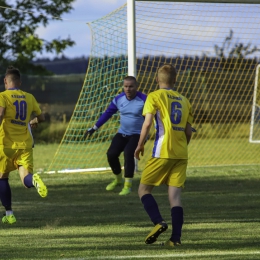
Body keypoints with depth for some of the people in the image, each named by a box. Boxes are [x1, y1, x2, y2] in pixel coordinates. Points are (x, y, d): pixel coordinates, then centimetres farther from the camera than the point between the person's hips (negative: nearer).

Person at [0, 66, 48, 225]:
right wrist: (33, 122, 42)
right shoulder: (29, 98, 11)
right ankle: (34, 180, -42)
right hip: (25, 144, 3)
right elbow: (41, 117, 20)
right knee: (26, 178, -4)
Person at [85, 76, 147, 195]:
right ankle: (118, 179, 21)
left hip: (137, 135, -5)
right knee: (111, 154, -9)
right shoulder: (118, 99, -1)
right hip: (122, 134, 5)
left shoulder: (143, 100, -16)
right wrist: (94, 128, 13)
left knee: (128, 153, -27)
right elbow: (108, 113, 11)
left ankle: (128, 185, -13)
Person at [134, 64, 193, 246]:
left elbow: (147, 123, -11)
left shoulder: (155, 96, 0)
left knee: (144, 189, 6)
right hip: (181, 154, 5)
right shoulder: (184, 101, 15)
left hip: (162, 152, -5)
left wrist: (140, 145, 0)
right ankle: (176, 237, -7)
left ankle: (158, 222, -15)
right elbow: (188, 131, 12)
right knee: (175, 195, 2)